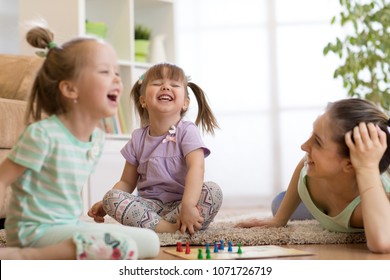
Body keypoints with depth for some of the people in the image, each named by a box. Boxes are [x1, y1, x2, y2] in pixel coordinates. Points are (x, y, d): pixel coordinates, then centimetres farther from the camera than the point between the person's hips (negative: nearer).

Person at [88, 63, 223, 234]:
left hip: (178, 203, -3)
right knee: (111, 197, -21)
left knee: (213, 191, -30)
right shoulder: (138, 138, 7)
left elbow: (196, 167, -22)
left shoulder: (187, 131, -5)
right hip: (150, 204, 3)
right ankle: (172, 228, -31)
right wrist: (105, 204, -5)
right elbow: (127, 182, 12)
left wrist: (188, 205, -37)